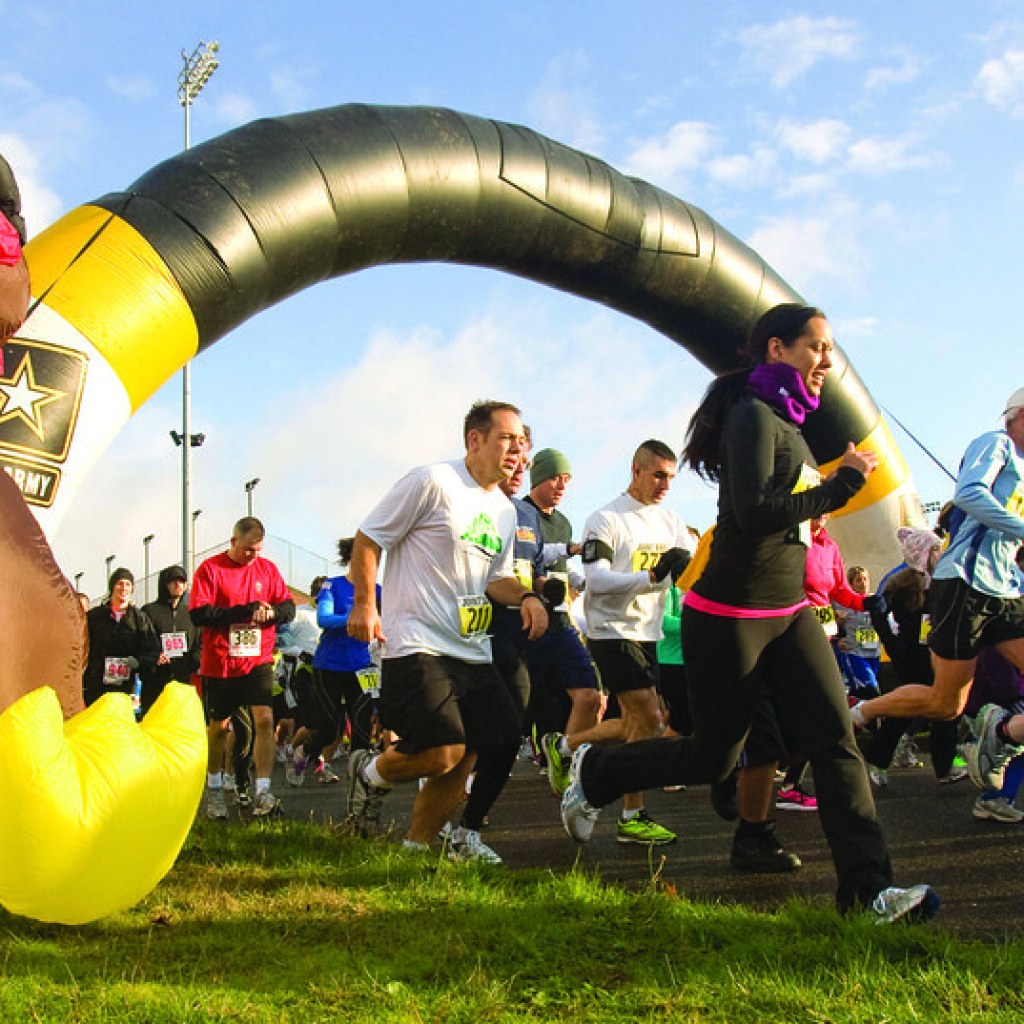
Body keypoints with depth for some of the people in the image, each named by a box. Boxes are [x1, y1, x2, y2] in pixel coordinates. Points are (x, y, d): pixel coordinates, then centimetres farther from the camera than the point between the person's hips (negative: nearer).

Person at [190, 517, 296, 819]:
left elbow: (289, 607, 7)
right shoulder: (210, 569, -6)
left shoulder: (267, 568, 5)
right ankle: (214, 788, 33)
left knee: (264, 718, -14)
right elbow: (198, 613, -16)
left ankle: (263, 793, -13)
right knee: (219, 726, 12)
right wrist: (245, 610, -20)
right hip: (219, 662, -2)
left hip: (258, 660, 2)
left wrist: (272, 612, -17)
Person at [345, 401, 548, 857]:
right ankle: (371, 773, 14)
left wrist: (526, 597, 3)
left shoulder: (505, 510, 16)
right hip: (418, 645, -8)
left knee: (464, 760, 4)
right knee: (442, 753, -17)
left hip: (473, 652, 8)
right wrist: (365, 604, -14)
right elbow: (368, 538, -5)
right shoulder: (433, 482, -8)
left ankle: (415, 846, 21)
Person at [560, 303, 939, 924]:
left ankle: (868, 887, -3)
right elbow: (755, 512, -27)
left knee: (838, 740, -3)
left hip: (789, 615, 8)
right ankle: (594, 770, 27)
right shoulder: (753, 416, -15)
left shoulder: (789, 421, 13)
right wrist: (839, 485, -19)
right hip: (731, 619, -8)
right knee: (712, 757, 5)